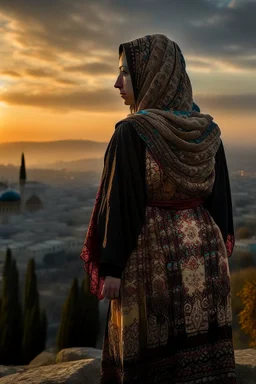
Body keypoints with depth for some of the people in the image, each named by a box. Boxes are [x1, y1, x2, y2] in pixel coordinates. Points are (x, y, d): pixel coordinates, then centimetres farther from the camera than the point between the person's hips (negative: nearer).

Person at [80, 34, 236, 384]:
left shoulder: (131, 132, -15)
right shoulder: (208, 132, 1)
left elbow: (121, 202, -15)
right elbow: (220, 198, 5)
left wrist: (110, 266, -9)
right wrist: (219, 250, 14)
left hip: (151, 256, -5)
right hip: (204, 253, 5)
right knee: (205, 350, 15)